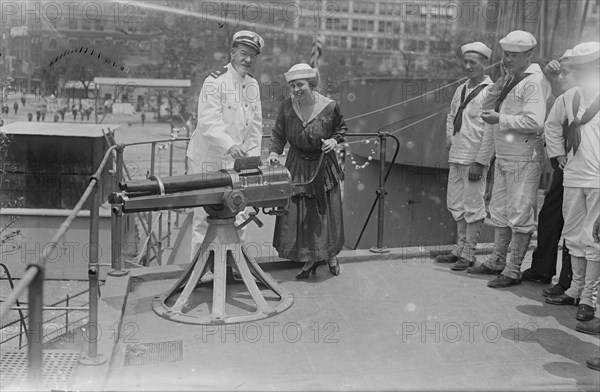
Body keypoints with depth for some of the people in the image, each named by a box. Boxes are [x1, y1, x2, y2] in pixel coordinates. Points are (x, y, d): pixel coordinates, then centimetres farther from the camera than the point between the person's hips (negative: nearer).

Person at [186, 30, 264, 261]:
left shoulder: (253, 84, 10)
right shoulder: (215, 82, -13)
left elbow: (256, 124, 15)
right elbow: (208, 123, -23)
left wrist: (252, 157, 7)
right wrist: (230, 146, -36)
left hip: (237, 163, 7)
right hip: (209, 161, -6)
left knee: (238, 215, 9)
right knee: (205, 215, 0)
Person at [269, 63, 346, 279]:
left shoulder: (329, 107, -15)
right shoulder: (287, 106, -11)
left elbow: (341, 128, 4)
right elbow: (278, 133, 1)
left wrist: (334, 140, -15)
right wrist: (274, 151, -15)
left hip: (324, 166, -2)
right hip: (297, 166, 2)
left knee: (326, 212, 8)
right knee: (296, 213, 2)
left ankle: (331, 255, 31)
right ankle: (310, 259, 18)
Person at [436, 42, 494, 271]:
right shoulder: (461, 89, 14)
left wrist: (480, 162, -18)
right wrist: (450, 140, 13)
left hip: (474, 159, -8)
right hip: (456, 157, 8)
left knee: (473, 207, -1)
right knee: (455, 204, 14)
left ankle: (468, 254, 9)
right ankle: (461, 248, 27)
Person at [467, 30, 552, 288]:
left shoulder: (534, 82, -11)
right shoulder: (507, 81, 18)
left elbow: (535, 122, -24)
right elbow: (492, 121, 22)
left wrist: (500, 119, -18)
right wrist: (482, 158, 22)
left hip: (524, 159, -9)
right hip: (502, 158, 9)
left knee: (520, 215, -3)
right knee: (499, 211, 15)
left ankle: (513, 271, 4)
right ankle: (497, 262, 27)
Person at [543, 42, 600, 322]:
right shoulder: (568, 98, 8)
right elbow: (552, 125, 24)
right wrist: (560, 153, 15)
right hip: (573, 178, 6)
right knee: (574, 236, 13)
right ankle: (576, 289, 26)